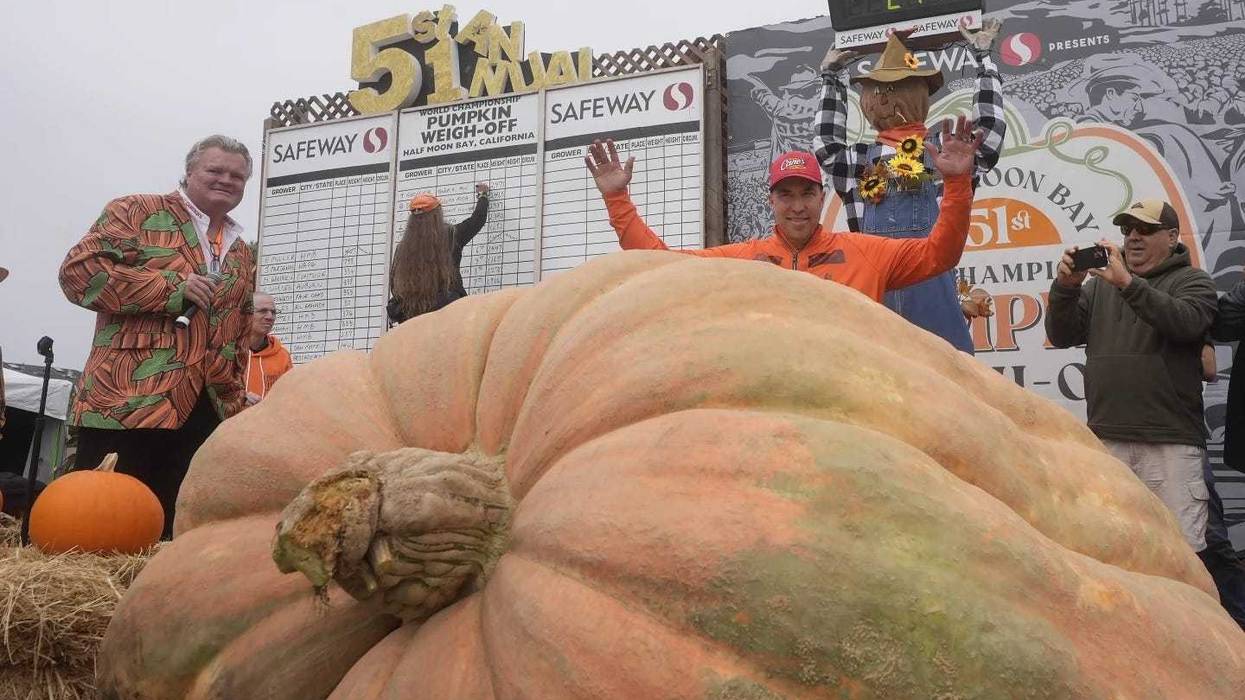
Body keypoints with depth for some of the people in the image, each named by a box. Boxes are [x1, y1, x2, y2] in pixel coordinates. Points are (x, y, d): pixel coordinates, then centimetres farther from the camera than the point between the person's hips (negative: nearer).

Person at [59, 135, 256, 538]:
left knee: (176, 527, 6)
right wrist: (174, 288, -13)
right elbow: (79, 270, -10)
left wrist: (235, 400, 16)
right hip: (128, 401, -5)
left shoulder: (241, 254, 21)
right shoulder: (137, 212, 3)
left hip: (206, 412, 5)